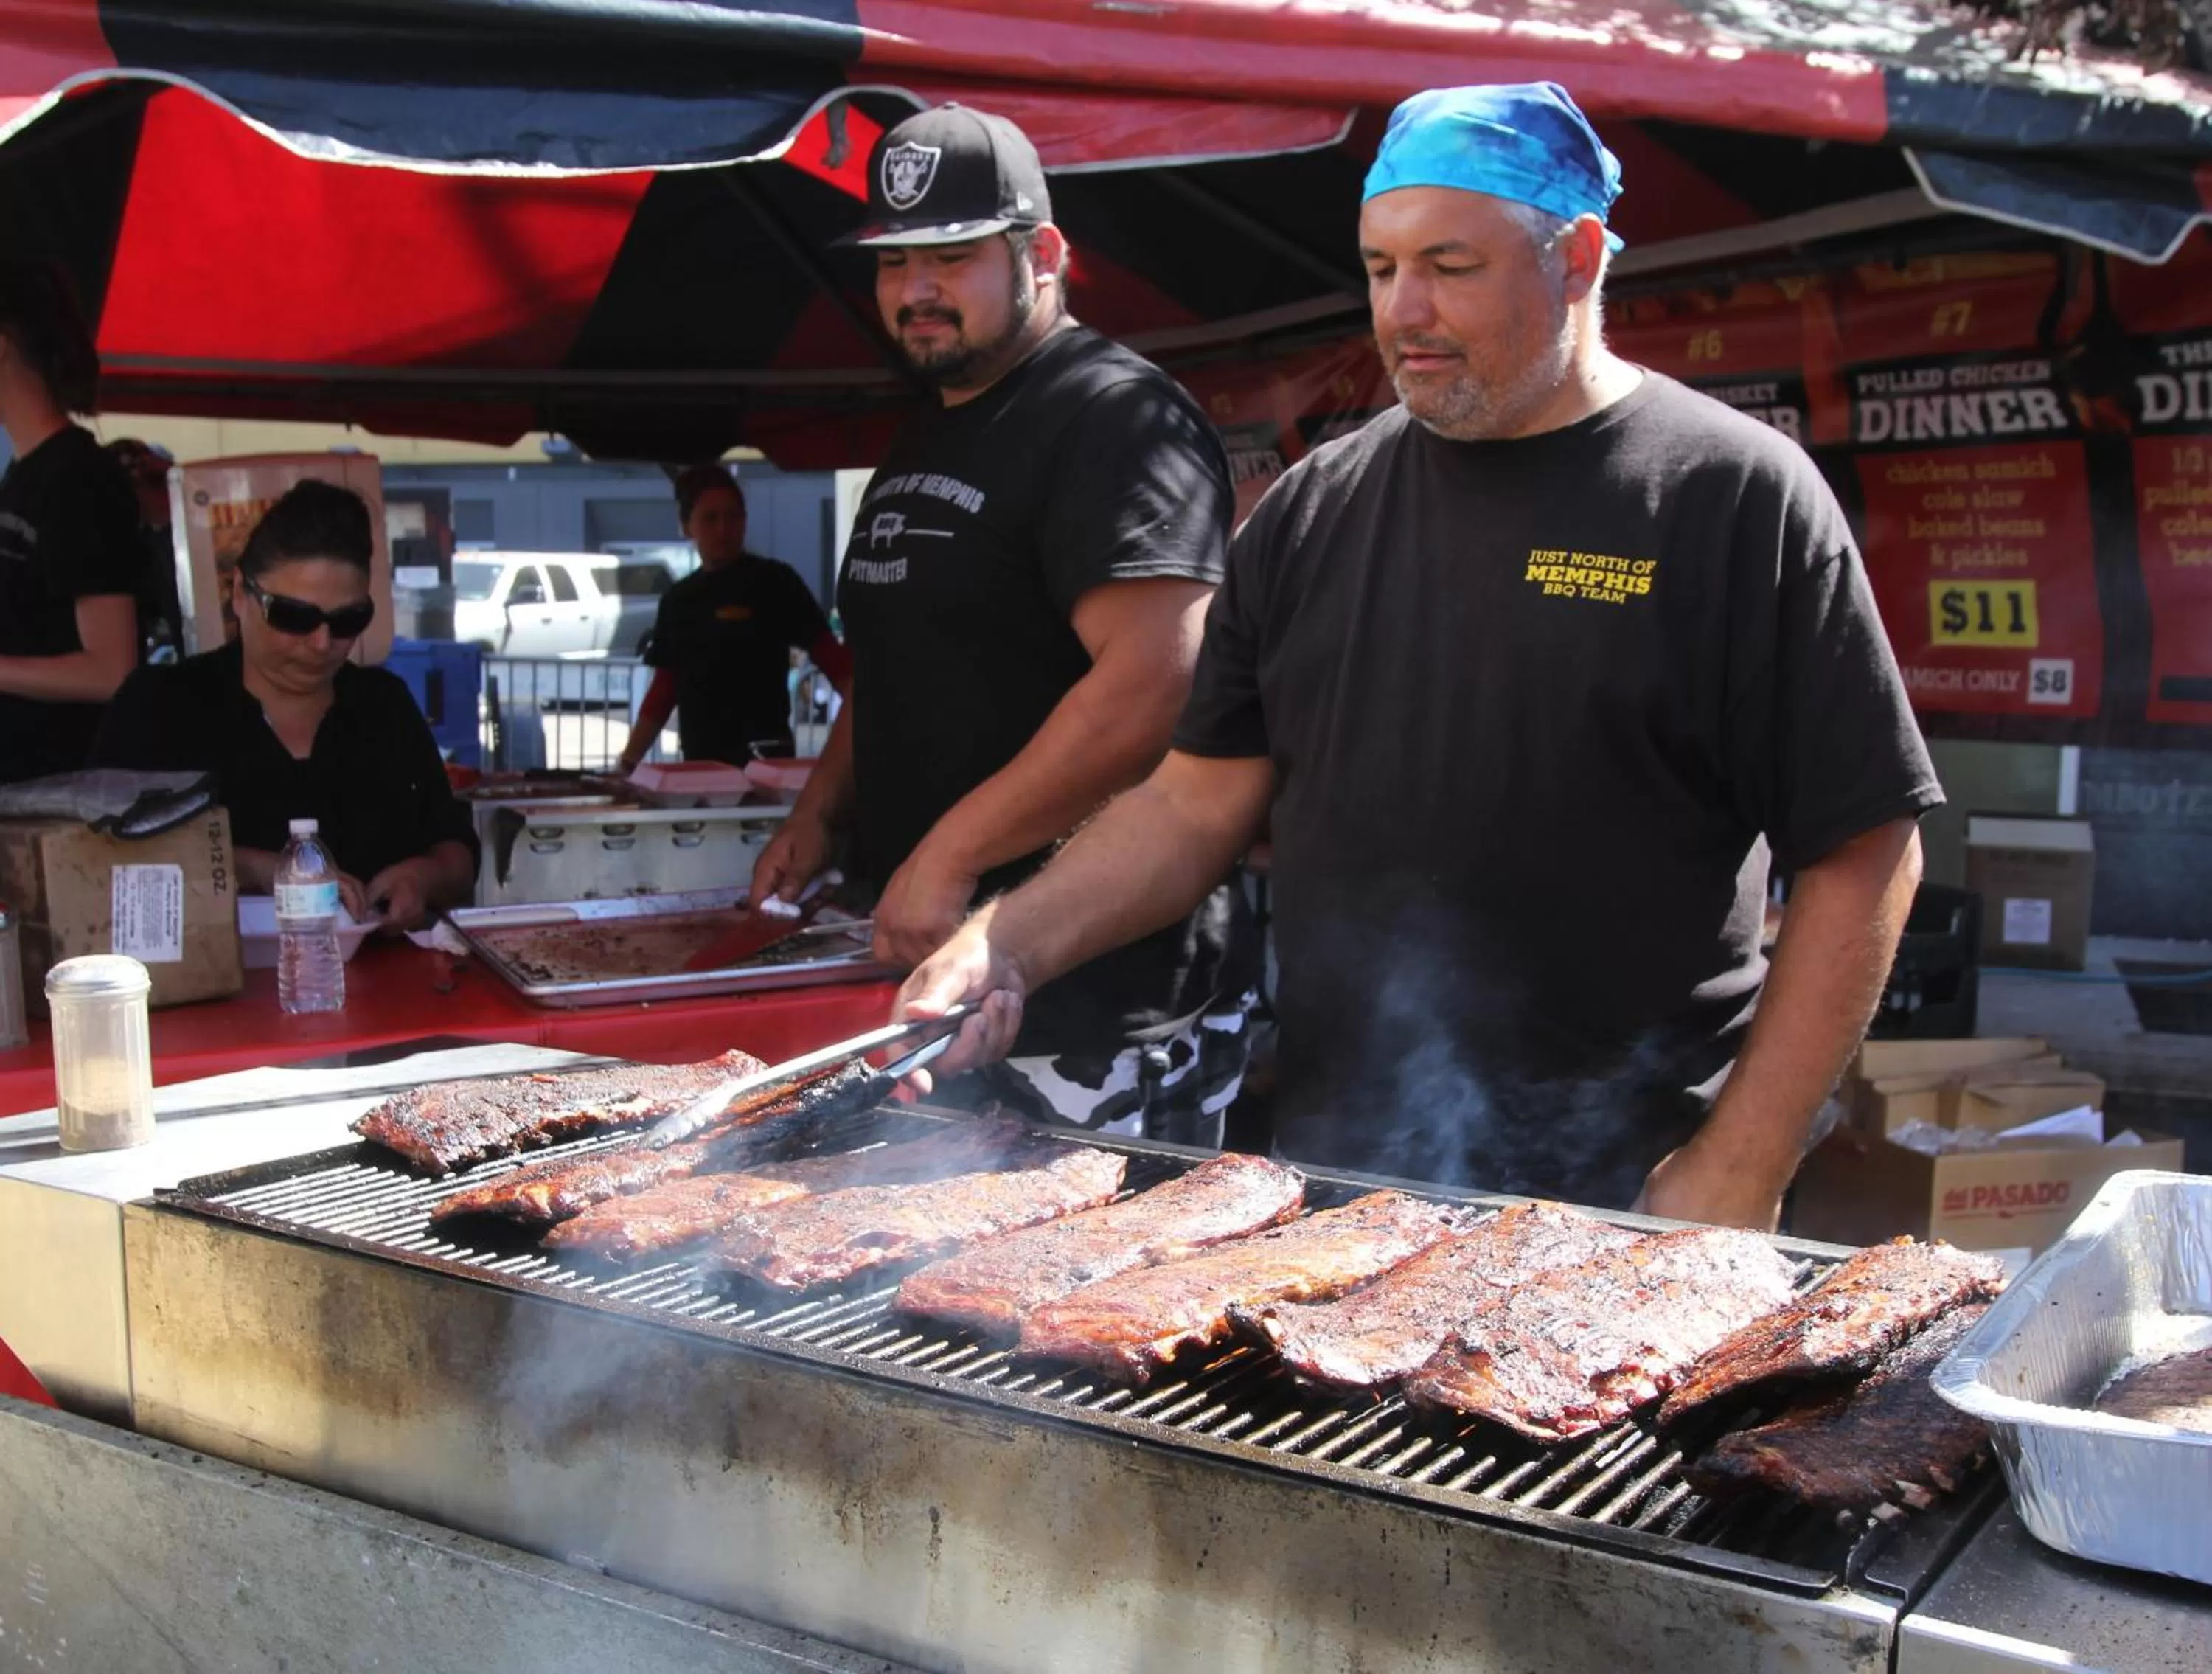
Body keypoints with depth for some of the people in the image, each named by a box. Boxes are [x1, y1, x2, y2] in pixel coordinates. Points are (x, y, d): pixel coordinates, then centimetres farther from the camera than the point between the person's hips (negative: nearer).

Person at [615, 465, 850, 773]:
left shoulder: (774, 582, -3)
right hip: (698, 764, 5)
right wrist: (628, 761, 9)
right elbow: (664, 691, 16)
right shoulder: (677, 600, 13)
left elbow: (829, 655, -10)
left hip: (762, 761, -5)